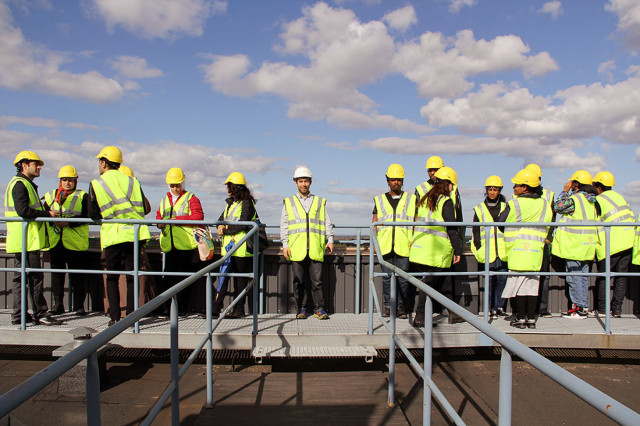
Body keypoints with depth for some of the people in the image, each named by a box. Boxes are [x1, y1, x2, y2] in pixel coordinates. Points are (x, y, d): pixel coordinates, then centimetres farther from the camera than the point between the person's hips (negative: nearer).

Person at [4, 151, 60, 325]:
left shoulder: (26, 184, 24)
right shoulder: (19, 184, -9)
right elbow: (23, 210, -22)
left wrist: (48, 215, 11)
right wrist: (48, 214, -15)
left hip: (27, 240, 11)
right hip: (25, 240, -11)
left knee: (21, 276, 11)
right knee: (35, 276, -8)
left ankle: (18, 314, 17)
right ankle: (40, 314, -3)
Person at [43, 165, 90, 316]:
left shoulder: (82, 196, 4)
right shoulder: (51, 196, 16)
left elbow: (87, 217, -10)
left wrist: (69, 222, -21)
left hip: (75, 243, -3)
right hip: (56, 242, 4)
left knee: (77, 275, 0)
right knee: (57, 273, 8)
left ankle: (78, 305, 9)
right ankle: (58, 304, 18)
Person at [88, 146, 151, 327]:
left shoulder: (96, 184, 3)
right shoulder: (132, 181, 10)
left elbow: (93, 215, 5)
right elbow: (146, 209, 7)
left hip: (113, 235, -2)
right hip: (134, 233, 2)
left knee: (112, 277, 9)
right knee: (131, 276, 7)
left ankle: (114, 317, 4)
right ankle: (131, 316, 6)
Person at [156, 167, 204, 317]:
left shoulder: (191, 198, 2)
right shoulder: (165, 200, 19)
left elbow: (198, 217, -12)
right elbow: (159, 216, 31)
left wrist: (177, 219, -18)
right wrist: (160, 223, 7)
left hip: (187, 246, -4)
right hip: (170, 247, 4)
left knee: (186, 279, 2)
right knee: (168, 278, 3)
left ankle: (183, 308, 13)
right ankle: (165, 307, 12)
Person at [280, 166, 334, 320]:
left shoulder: (320, 202, 15)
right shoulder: (288, 202, 13)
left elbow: (327, 222, 16)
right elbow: (284, 225, 10)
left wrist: (330, 240, 5)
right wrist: (285, 245, 1)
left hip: (315, 249, 0)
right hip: (296, 248, 0)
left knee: (317, 280, -1)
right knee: (299, 281, 3)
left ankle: (319, 309, 8)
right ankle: (302, 309, 14)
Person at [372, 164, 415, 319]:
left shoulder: (410, 199, 12)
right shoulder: (380, 200, 14)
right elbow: (374, 223, 13)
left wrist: (414, 242, 4)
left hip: (403, 245, 0)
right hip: (385, 244, 1)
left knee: (403, 276, 0)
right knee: (387, 276, 2)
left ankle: (401, 306, 10)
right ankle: (388, 305, 11)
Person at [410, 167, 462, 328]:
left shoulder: (424, 200, 12)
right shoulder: (445, 202, -10)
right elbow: (452, 229, -11)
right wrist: (458, 250, -5)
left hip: (419, 249, 7)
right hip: (436, 253, -7)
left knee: (430, 282, 17)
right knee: (431, 284, -1)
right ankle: (420, 317, -1)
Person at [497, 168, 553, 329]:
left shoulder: (514, 204, -11)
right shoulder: (544, 204, 5)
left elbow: (500, 223, -3)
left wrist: (511, 233, 16)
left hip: (518, 249, -5)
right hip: (536, 250, 5)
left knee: (518, 282, 3)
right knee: (532, 283, 10)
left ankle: (521, 318, 7)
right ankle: (531, 318, 14)